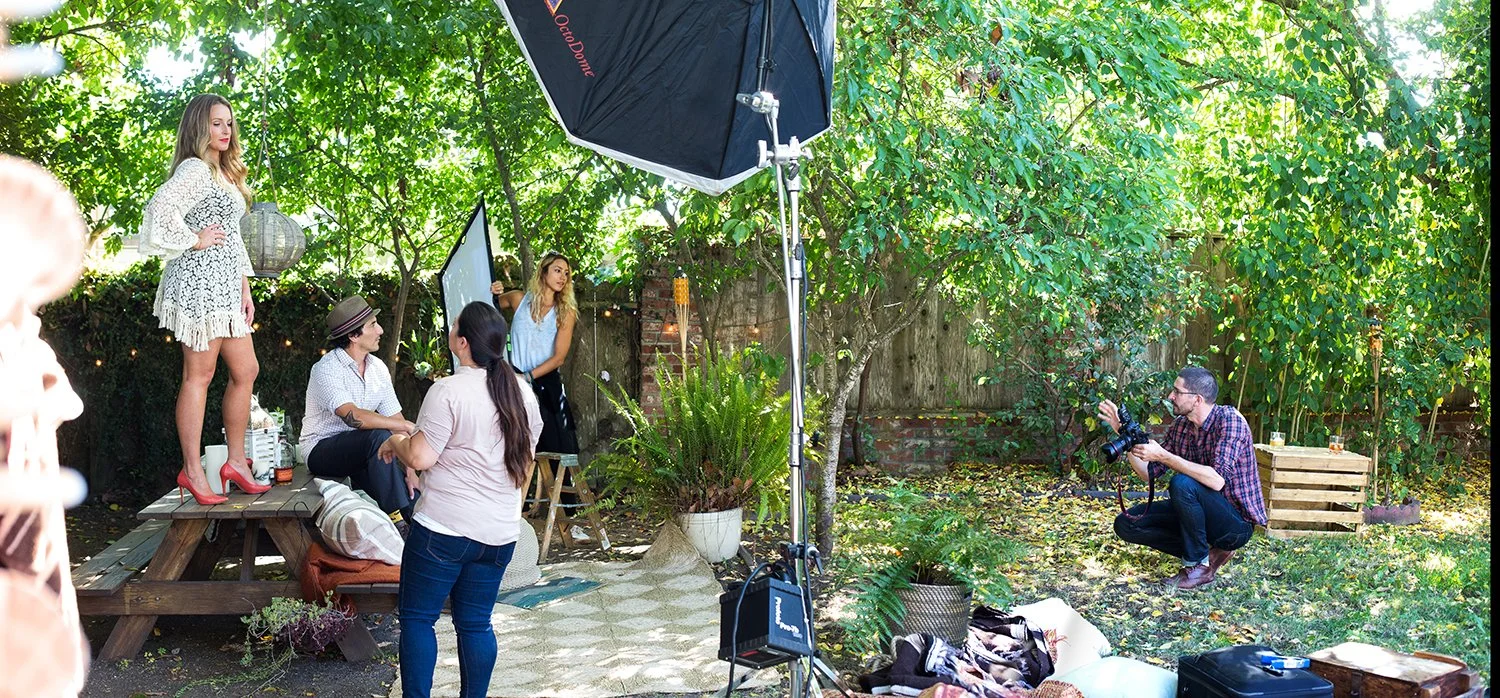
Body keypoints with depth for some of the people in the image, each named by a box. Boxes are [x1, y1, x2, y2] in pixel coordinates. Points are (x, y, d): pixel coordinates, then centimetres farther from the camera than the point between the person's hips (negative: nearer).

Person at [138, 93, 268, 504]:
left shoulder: (225, 174, 20)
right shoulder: (195, 169, -9)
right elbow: (159, 207, -27)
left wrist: (245, 287, 17)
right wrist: (194, 240, -14)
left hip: (225, 286, 9)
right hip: (199, 280, -9)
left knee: (246, 370, 9)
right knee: (199, 375, -5)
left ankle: (236, 461, 17)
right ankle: (192, 471, 1)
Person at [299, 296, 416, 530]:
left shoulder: (377, 367, 4)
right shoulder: (326, 370, -18)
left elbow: (395, 419, 1)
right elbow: (353, 416, -33)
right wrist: (409, 427, -29)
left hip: (362, 453, 6)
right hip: (321, 451, -5)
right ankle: (395, 519, -29)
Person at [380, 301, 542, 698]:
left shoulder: (448, 391, -15)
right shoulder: (521, 391, 7)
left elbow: (420, 458, -17)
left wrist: (396, 442, 3)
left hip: (444, 528, -6)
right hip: (500, 532, 6)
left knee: (417, 617, 7)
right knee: (475, 623, 14)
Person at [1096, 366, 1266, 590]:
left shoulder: (1230, 420, -20)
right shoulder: (1180, 426, 2)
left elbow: (1217, 480, -34)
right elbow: (1148, 473, 6)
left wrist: (1163, 456, -32)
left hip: (1237, 521, -8)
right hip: (1201, 513, 8)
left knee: (1182, 484, -34)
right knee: (1126, 523, -4)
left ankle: (1199, 565, -15)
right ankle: (1208, 552, 1)